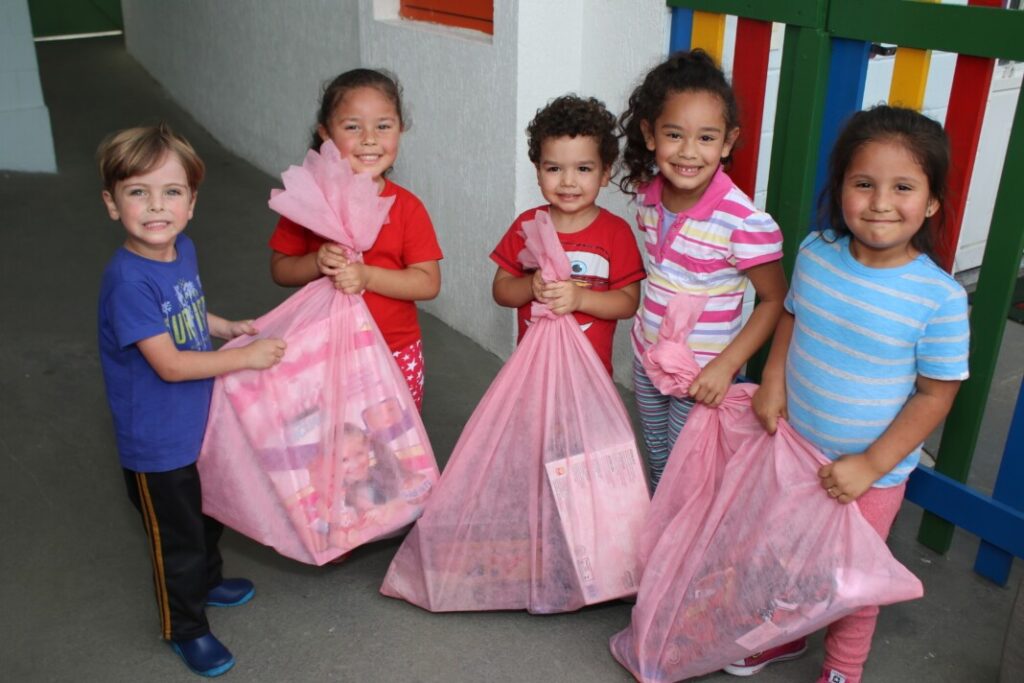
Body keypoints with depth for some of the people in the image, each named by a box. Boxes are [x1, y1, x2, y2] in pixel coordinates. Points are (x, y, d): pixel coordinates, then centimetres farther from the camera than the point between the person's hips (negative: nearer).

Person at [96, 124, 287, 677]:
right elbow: (169, 364, -29)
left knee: (208, 514, 29)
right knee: (177, 539, 13)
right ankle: (185, 628, 36)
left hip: (198, 424, 8)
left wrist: (228, 327, 1)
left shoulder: (183, 249, -4)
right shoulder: (128, 280, -30)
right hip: (157, 443, -8)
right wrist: (248, 357, -24)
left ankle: (207, 582, 56)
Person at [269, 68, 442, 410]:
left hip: (396, 354, 0)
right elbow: (280, 269, 0)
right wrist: (318, 262, -20)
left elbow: (429, 283, -12)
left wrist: (366, 275, -24)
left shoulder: (406, 207, -8)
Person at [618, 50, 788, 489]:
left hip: (702, 376, -6)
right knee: (656, 466, 25)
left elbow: (775, 300, -17)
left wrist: (725, 365, -22)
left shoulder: (743, 221, -27)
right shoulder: (648, 194, -8)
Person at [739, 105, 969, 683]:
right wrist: (773, 383, -8)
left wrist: (871, 464, -18)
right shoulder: (815, 253, -11)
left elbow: (935, 394, -15)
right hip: (794, 450, 4)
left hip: (872, 472, -4)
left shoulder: (940, 297, -23)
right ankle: (785, 635, 53)